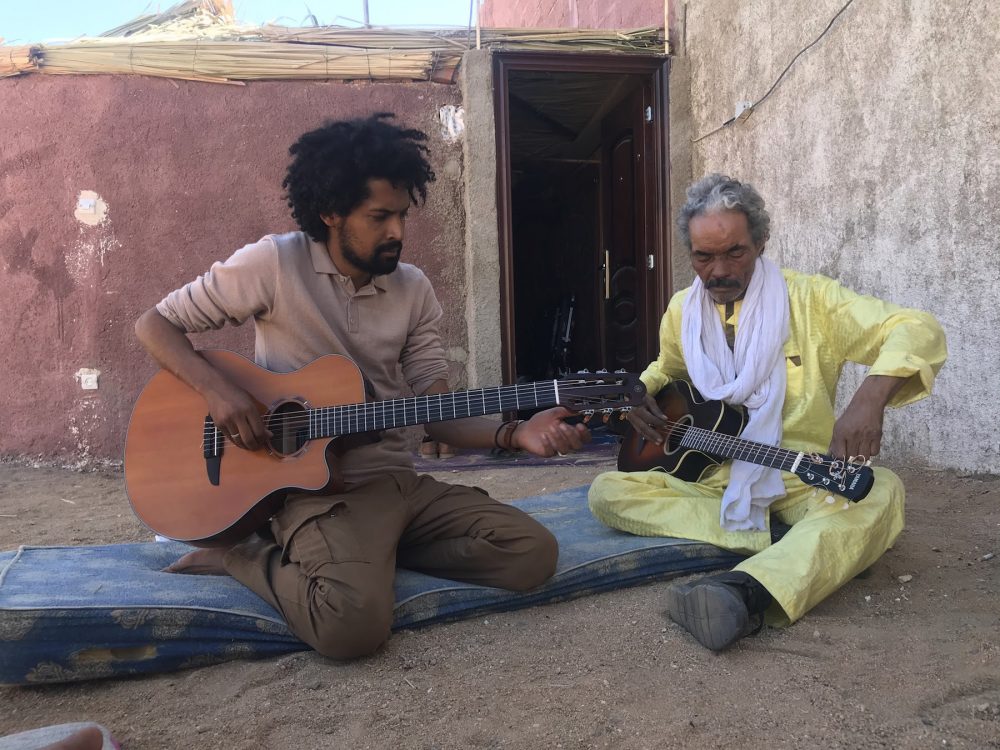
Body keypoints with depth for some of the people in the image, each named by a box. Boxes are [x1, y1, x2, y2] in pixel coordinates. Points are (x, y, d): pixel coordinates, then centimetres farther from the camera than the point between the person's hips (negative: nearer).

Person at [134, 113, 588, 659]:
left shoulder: (414, 291, 7)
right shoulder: (274, 263, -6)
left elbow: (437, 414, 5)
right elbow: (155, 324, 0)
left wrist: (516, 434, -13)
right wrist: (218, 390, -18)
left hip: (399, 482, 6)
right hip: (316, 485, -5)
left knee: (534, 554, -9)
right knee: (354, 622, -33)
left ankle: (371, 553, 2)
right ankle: (241, 555, -3)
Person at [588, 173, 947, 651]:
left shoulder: (808, 300, -6)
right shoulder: (681, 310, 7)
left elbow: (920, 331, -17)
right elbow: (666, 368, 29)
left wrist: (869, 397, -37)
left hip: (797, 479, -3)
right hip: (709, 477, 3)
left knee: (881, 491, -35)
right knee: (607, 491, -19)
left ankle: (746, 591, -57)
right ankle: (772, 540, -29)